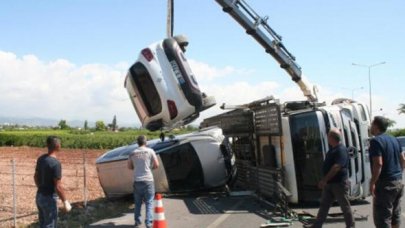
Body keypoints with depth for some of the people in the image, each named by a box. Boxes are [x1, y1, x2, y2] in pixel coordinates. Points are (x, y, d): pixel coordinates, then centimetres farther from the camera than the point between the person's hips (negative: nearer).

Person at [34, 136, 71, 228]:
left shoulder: (41, 159, 2)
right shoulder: (55, 163, -23)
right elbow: (58, 187, -22)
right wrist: (65, 201, -13)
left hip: (39, 196, 8)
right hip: (49, 198, -8)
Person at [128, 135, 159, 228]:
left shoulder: (132, 153, 4)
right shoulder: (150, 151, -6)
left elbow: (129, 167, 12)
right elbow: (156, 165, -5)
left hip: (137, 181, 3)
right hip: (148, 180, -3)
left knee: (138, 202, 15)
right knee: (149, 203, 3)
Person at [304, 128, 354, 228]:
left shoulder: (341, 150, -19)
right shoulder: (333, 149, 12)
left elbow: (336, 167, -27)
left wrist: (324, 180, -26)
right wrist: (325, 181, 18)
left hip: (339, 183, -9)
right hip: (329, 183, 10)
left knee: (345, 205, 4)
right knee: (324, 204, 11)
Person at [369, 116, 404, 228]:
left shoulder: (376, 141, -15)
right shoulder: (394, 139, 12)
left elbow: (378, 164, -22)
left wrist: (372, 183, -18)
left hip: (385, 183, -9)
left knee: (382, 217, -5)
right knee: (395, 214, 17)